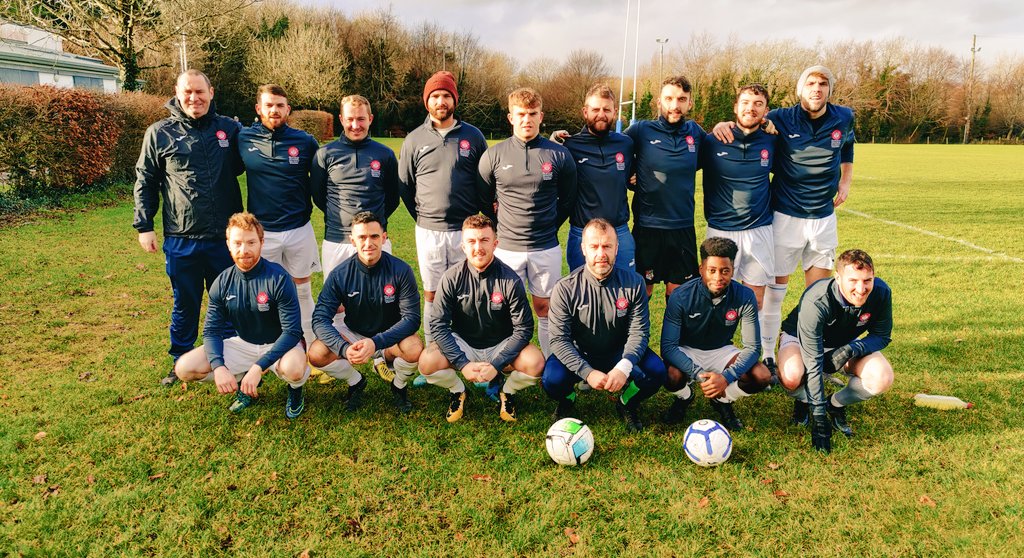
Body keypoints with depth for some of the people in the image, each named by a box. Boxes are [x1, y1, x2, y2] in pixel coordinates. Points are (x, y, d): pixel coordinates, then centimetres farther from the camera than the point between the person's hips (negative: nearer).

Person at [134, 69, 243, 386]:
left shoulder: (229, 129, 3)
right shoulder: (160, 133, 0)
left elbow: (241, 166, 18)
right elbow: (145, 182, 6)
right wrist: (144, 226, 2)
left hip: (225, 237, 1)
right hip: (181, 240, -1)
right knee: (185, 304, 12)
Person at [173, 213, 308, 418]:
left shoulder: (278, 278, -22)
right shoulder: (222, 283, -8)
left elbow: (292, 332, -24)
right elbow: (211, 331, -4)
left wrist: (258, 367, -32)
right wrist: (218, 367, -24)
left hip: (278, 345, -4)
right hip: (242, 344, 5)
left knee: (293, 369, -39)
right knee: (184, 368, -12)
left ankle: (295, 390, 0)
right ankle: (243, 380, 9)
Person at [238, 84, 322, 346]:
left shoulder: (306, 142, -2)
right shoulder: (244, 139, -2)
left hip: (299, 229, 0)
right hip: (262, 231, 0)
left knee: (302, 289, 11)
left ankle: (310, 346, 21)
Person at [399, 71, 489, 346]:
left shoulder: (473, 136, 4)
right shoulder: (414, 140, 4)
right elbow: (405, 185, 11)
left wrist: (479, 215, 6)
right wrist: (422, 219, 10)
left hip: (466, 230, 0)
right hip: (428, 231, 1)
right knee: (432, 295, 8)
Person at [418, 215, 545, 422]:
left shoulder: (510, 280, -16)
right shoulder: (451, 277, -13)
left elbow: (523, 328, -14)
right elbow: (439, 325, -14)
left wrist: (496, 364, -24)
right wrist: (462, 364, -23)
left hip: (501, 346, 0)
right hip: (462, 344, 1)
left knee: (535, 363, -29)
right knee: (427, 362, -28)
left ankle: (508, 392, 7)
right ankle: (457, 391, 8)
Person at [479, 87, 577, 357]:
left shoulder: (559, 155, -1)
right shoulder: (493, 155, -1)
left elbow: (568, 199, 11)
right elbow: (483, 198, 11)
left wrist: (549, 226, 11)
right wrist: (501, 227, 10)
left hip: (546, 249, 0)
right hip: (506, 248, 0)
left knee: (545, 308, 10)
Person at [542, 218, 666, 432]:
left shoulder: (633, 283, -11)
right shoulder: (565, 288, -16)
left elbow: (638, 332, -13)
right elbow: (559, 339, -18)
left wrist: (624, 367, -31)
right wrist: (588, 372, -32)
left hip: (619, 354, 1)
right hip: (579, 355, -1)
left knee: (655, 372, -26)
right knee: (553, 379, -30)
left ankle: (627, 403, 9)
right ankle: (567, 402, 9)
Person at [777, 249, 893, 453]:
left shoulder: (881, 293, -26)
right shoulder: (816, 302, -39)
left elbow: (882, 336, -8)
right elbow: (813, 364, -37)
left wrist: (852, 350, -32)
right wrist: (819, 419, -36)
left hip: (845, 344, 4)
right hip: (800, 338, -4)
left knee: (883, 378, -24)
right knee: (791, 377, -37)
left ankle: (836, 405, 6)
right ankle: (804, 401, 2)